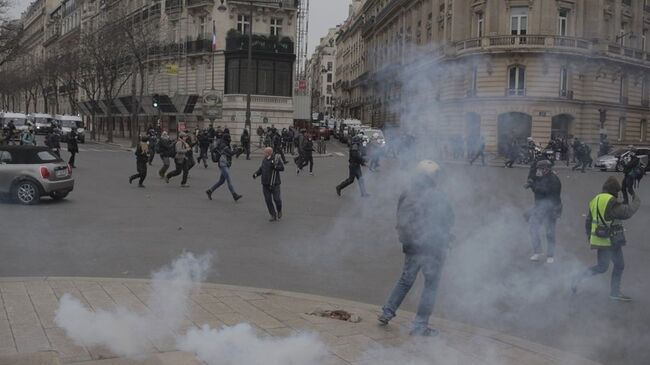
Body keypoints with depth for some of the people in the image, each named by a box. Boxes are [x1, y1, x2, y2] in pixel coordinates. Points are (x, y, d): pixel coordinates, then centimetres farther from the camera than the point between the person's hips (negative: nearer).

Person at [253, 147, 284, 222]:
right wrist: (256, 174, 1)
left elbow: (282, 168, -10)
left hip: (274, 183, -5)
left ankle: (279, 211, 28)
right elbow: (261, 169, 17)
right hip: (265, 184, 5)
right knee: (268, 200, 1)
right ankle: (273, 216, 11)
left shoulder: (276, 158, -7)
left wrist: (274, 166, -26)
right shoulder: (264, 160, 9)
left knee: (276, 199, -3)